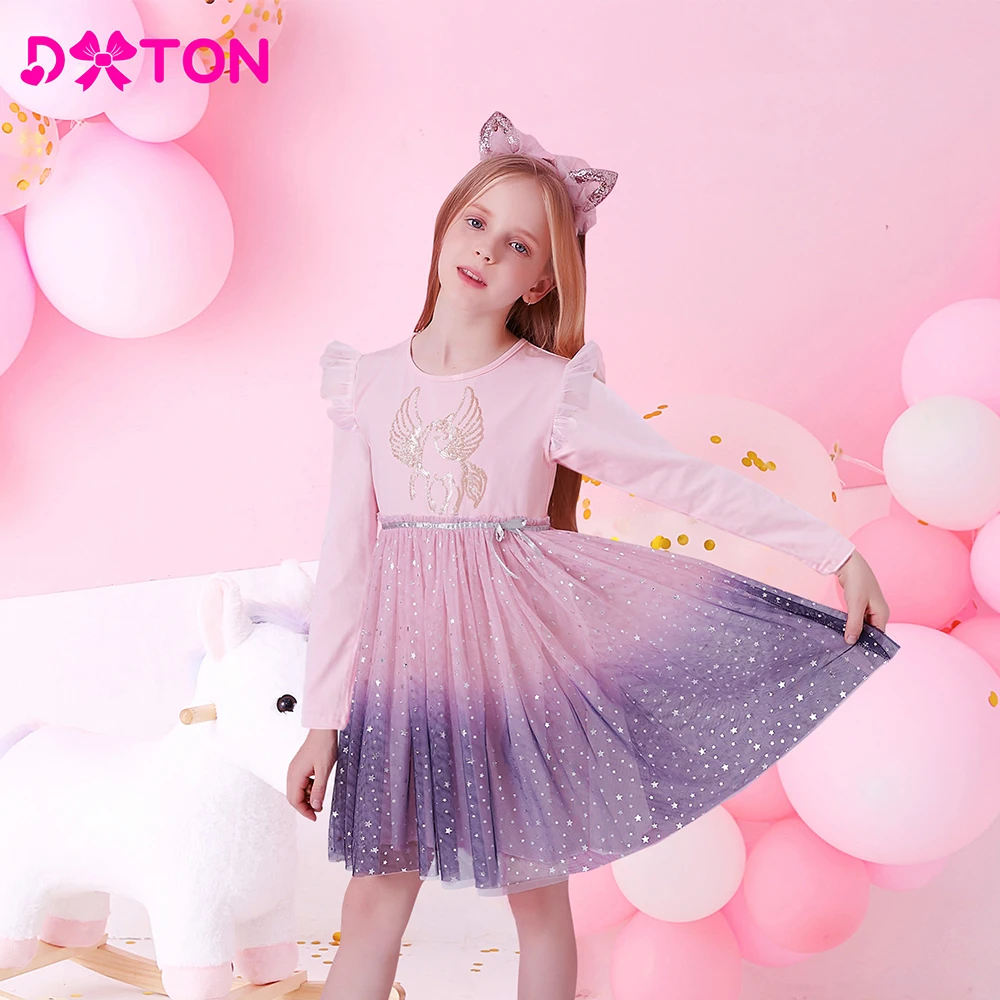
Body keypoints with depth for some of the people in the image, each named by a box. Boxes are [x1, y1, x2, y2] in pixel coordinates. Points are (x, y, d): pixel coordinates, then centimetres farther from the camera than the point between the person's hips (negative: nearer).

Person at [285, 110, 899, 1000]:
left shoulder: (553, 391, -8)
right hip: (404, 660, 2)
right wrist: (323, 719, 2)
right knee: (375, 897, 8)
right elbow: (346, 558, 1)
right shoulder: (370, 383, 0)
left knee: (537, 894, 12)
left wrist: (836, 550, -15)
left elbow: (694, 481, -9)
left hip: (516, 653, -2)